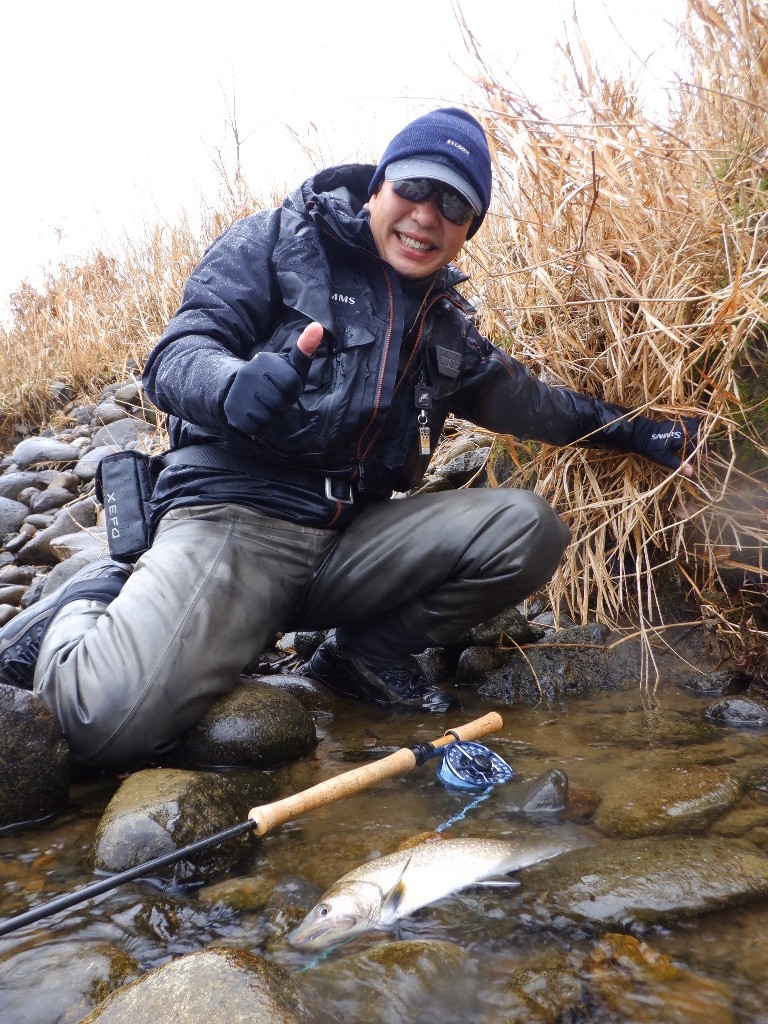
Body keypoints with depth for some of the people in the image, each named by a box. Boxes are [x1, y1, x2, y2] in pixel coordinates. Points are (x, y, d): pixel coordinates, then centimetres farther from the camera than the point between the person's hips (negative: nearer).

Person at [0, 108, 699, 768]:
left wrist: (634, 431, 24)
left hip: (350, 541, 6)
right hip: (234, 513, -5)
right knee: (119, 719, -28)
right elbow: (177, 355, -7)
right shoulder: (281, 240, 2)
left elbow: (524, 399, 29)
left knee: (528, 527, -14)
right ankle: (84, 611, 8)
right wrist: (240, 385, -30)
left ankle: (368, 651, 3)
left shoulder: (445, 322, 18)